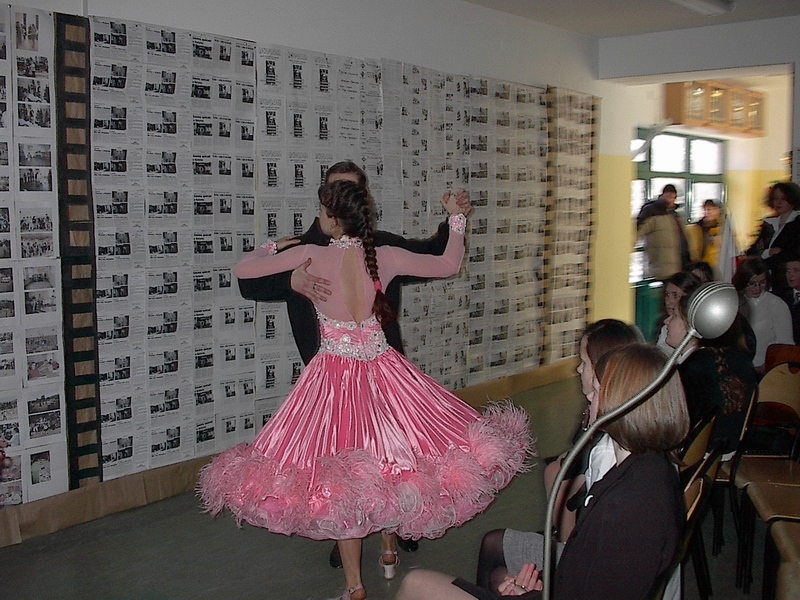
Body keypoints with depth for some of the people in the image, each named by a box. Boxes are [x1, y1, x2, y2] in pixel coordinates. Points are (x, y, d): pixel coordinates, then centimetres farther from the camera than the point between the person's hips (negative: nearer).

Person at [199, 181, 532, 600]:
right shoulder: (385, 257, -5)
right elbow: (449, 265, 8)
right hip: (382, 372, 3)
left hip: (334, 374, -3)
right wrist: (456, 218, 22)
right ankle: (389, 550, 37)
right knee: (389, 460, 22)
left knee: (341, 475, 6)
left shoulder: (311, 256, -12)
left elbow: (242, 270, -2)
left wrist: (273, 247, 16)